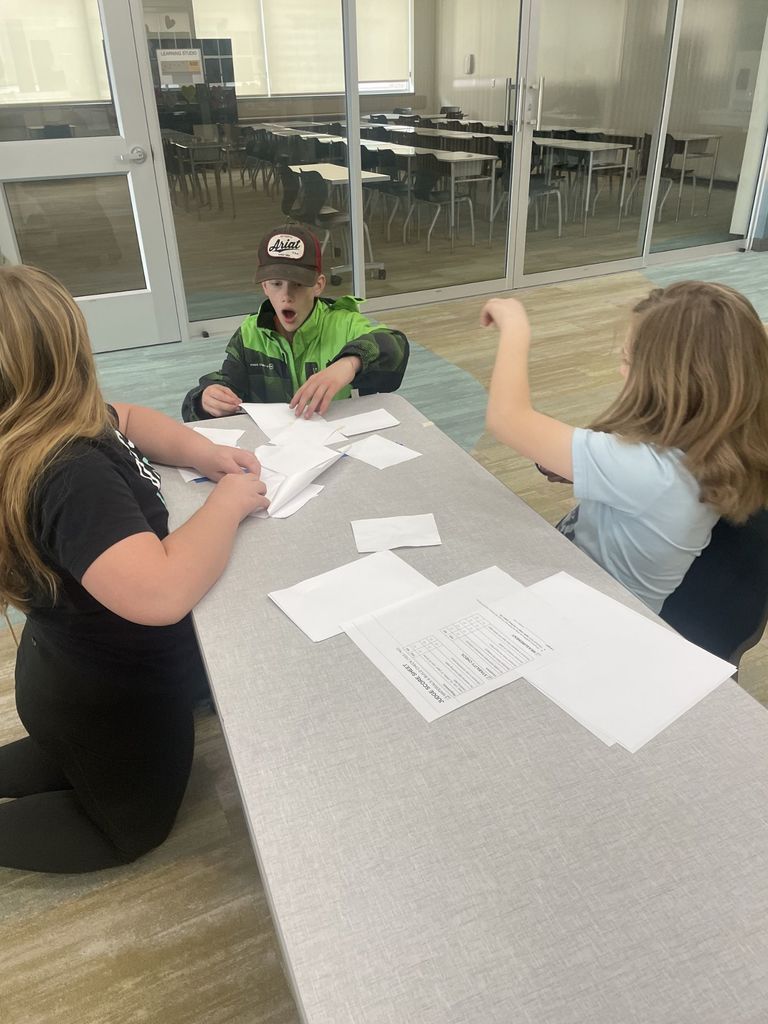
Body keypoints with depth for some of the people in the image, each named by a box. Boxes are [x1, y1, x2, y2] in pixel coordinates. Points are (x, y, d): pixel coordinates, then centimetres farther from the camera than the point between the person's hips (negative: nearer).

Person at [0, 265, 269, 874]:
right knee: (132, 829, 21)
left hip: (80, 672, 9)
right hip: (113, 693, -8)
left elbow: (128, 420, 11)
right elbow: (161, 592, -48)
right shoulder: (69, 474, -37)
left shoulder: (50, 433, -8)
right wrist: (228, 503, -31)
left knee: (88, 766, 38)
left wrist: (201, 452, -7)